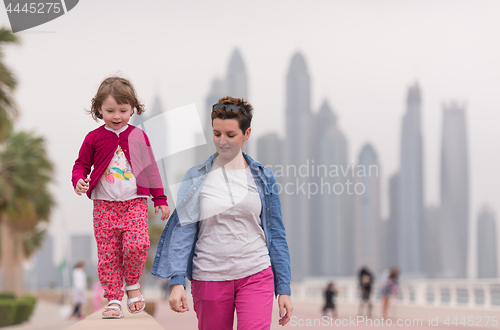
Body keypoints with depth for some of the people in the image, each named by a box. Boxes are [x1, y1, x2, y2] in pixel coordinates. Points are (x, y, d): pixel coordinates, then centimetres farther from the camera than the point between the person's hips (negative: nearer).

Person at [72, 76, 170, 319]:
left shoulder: (138, 136, 7)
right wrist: (79, 181, -11)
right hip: (104, 205, 1)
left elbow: (151, 169, 13)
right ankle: (114, 299, 9)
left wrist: (160, 199, 12)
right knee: (108, 255, -2)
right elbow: (81, 164, 12)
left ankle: (132, 284, 5)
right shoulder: (94, 138, 4)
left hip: (135, 203, -1)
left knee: (136, 245, -20)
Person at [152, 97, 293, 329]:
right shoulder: (195, 178, 2)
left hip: (255, 277, 0)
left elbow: (276, 234, 8)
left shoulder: (263, 178, 5)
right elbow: (183, 231, -1)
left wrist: (284, 289, 5)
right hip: (209, 280, 0)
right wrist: (177, 281, -11)